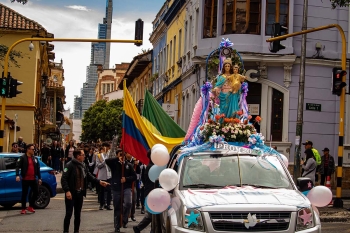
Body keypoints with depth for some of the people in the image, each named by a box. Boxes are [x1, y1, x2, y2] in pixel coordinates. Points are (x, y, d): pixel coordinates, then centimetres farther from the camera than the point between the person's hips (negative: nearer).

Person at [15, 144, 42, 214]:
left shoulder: (35, 158, 12)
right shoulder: (23, 158, -5)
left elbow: (38, 169, 15)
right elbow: (17, 166, -12)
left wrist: (39, 178, 11)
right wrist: (17, 175, -25)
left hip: (33, 179, 5)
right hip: (25, 179, -5)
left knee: (35, 192, 4)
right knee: (24, 194, 2)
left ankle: (30, 206, 20)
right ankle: (23, 209, 10)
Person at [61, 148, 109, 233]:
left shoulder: (83, 166, 11)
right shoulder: (70, 165, -13)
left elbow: (89, 176, 16)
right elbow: (63, 179, -17)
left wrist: (99, 182, 6)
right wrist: (67, 191, -24)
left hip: (80, 194, 7)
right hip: (71, 194, -7)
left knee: (78, 214, 12)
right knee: (69, 214, -5)